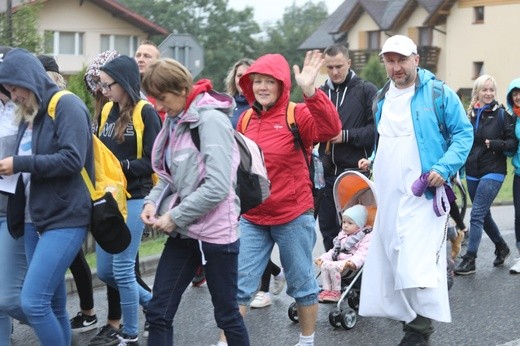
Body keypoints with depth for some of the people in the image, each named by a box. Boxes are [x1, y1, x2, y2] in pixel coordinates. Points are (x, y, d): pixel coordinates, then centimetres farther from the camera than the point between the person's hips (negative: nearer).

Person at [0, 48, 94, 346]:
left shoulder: (67, 105, -8)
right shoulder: (30, 114, 17)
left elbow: (72, 160, -19)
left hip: (65, 218, -8)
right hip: (35, 218, 8)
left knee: (33, 301, -14)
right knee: (53, 304, 11)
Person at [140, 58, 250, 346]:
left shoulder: (211, 119, -16)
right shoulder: (176, 121, 9)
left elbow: (217, 186, -25)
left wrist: (175, 216, -17)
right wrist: (153, 201, -1)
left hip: (215, 232, -8)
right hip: (184, 232, 8)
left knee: (226, 314, 8)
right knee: (158, 313, 6)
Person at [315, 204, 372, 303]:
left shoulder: (366, 236, -4)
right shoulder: (342, 235, 23)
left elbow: (362, 253, -18)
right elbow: (335, 250, 27)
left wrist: (354, 262, -35)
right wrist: (322, 257, 13)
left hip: (349, 263, -8)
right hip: (337, 260, 8)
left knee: (333, 266, -28)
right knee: (324, 265, -16)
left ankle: (336, 292, -14)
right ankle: (326, 290, -10)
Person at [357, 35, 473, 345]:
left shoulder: (438, 93, -7)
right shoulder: (382, 98, 13)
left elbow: (464, 133, -7)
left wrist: (444, 168, -19)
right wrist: (373, 161, 9)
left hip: (424, 192, -7)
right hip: (389, 194, 7)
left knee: (417, 262, -15)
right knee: (391, 257, 10)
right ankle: (410, 317, 25)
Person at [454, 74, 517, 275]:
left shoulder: (501, 114, -4)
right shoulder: (470, 114, 8)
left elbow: (513, 142, -5)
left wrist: (494, 143, -20)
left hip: (493, 172, -5)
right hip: (472, 173, 5)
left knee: (477, 215, -12)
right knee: (484, 215, 15)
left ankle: (469, 260, -9)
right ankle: (501, 248, 37)